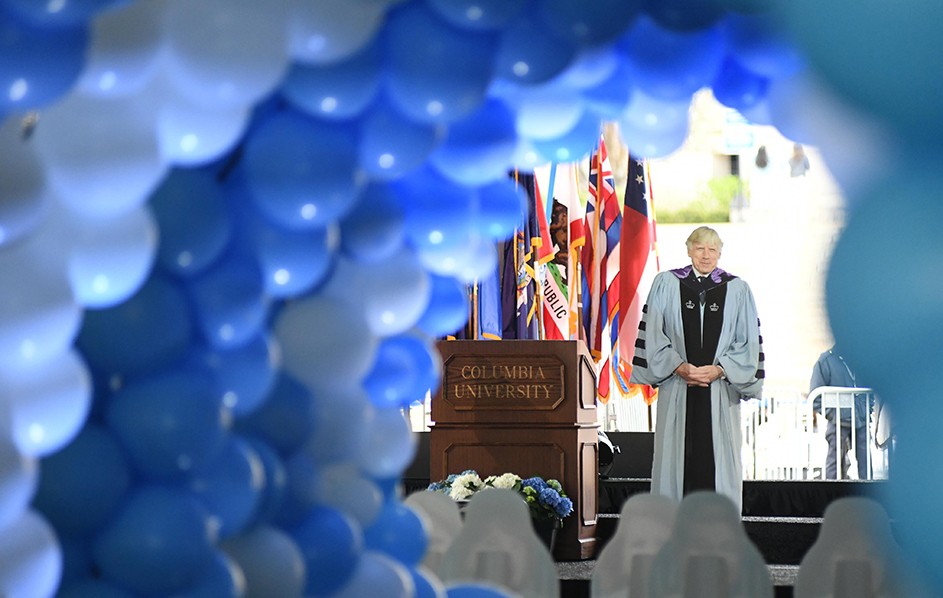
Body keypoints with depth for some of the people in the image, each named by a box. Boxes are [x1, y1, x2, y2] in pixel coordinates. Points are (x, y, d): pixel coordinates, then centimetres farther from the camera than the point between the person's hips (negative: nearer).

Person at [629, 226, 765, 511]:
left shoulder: (738, 290, 6)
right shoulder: (666, 284, 5)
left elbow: (749, 342, 5)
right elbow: (653, 335, 3)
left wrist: (720, 370, -9)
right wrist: (678, 366, -10)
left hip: (720, 389, 0)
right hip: (676, 389, 0)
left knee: (718, 454, -2)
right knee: (676, 453, 0)